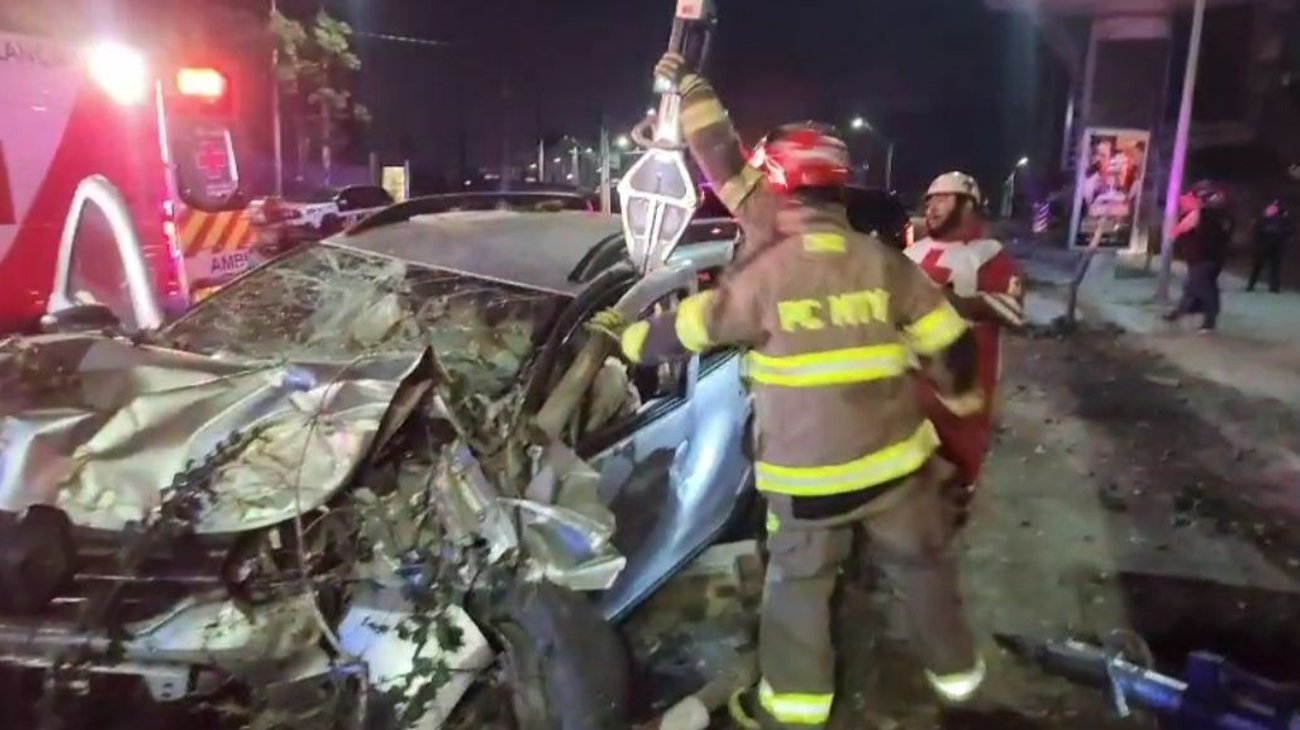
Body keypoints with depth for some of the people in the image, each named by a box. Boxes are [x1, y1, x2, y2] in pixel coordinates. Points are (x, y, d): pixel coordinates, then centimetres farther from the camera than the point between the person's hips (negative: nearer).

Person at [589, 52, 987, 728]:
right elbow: (949, 343, 2)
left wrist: (624, 336, 14)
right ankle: (955, 668, 44)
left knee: (797, 582, 16)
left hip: (807, 471, -3)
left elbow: (686, 330, -4)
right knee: (922, 563, 23)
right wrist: (961, 394, 21)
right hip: (894, 458, 4)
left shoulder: (763, 273, -13)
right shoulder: (884, 261, -3)